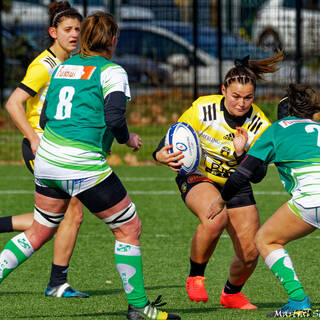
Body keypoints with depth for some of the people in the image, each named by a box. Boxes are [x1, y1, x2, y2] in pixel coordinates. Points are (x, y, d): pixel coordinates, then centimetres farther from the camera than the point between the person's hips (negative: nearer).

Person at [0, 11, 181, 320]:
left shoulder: (62, 67, 12)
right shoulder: (111, 71, -7)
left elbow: (45, 117, 15)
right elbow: (114, 117, -20)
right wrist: (127, 139, -1)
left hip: (47, 159, 7)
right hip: (84, 166, -7)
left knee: (39, 231, 21)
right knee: (129, 228, 7)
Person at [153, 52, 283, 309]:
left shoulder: (260, 125, -15)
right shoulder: (203, 109, -20)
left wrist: (242, 154, -34)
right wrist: (163, 156, -34)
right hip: (197, 178, -3)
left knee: (249, 254, -2)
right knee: (215, 219, -37)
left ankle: (232, 294, 32)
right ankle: (195, 278, -14)